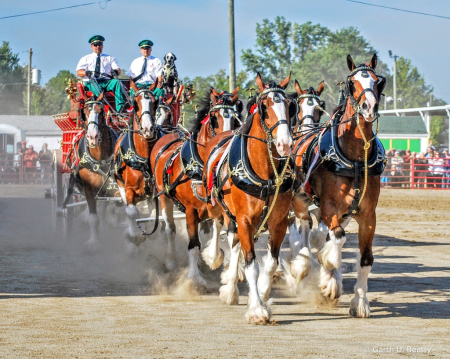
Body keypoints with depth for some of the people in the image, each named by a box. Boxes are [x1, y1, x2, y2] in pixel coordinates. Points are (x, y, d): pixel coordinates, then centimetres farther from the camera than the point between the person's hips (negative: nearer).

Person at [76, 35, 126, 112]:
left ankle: (120, 107, -44)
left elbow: (118, 70, 11)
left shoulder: (110, 58, 26)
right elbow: (79, 72, 8)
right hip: (91, 82, -2)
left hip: (106, 81, 2)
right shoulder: (86, 59, 23)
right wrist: (87, 72, -16)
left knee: (117, 82, -31)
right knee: (96, 88, -39)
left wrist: (116, 71, -16)